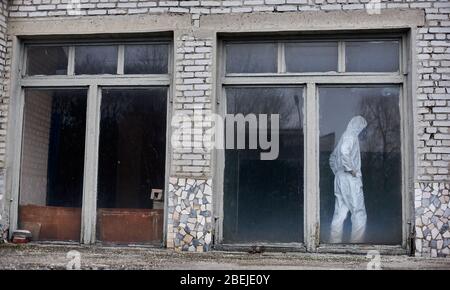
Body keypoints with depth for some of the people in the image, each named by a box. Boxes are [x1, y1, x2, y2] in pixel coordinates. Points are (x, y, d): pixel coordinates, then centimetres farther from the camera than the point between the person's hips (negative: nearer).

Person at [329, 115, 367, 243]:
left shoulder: (344, 137, 21)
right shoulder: (351, 135, -7)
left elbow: (332, 158, 29)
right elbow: (344, 152, -26)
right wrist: (352, 170, -19)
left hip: (340, 179, 9)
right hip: (350, 179, -9)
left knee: (339, 214, 7)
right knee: (359, 214, -6)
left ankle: (334, 242, 7)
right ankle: (356, 242, -9)